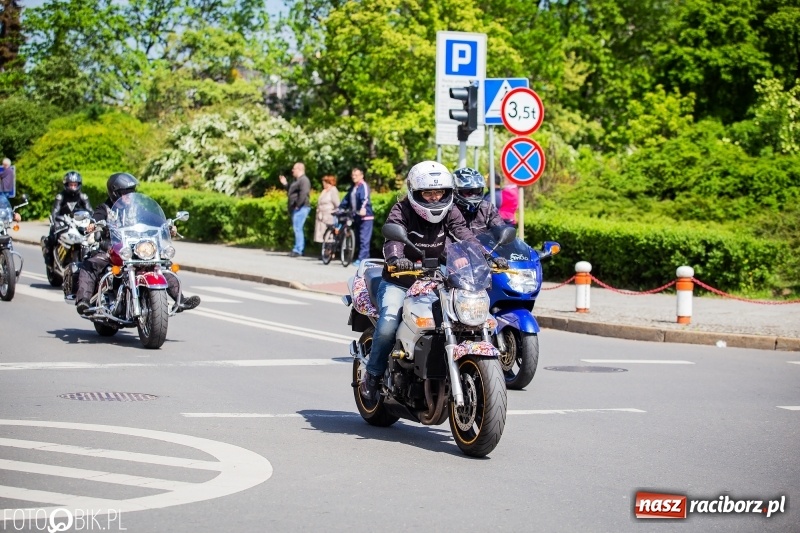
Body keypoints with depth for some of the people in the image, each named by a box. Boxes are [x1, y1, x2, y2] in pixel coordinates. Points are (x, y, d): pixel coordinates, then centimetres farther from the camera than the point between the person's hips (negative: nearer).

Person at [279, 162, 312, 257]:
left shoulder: (303, 180, -12)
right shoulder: (297, 180, 21)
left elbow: (304, 193, -24)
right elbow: (291, 192, 31)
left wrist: (298, 205, -23)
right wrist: (285, 184, 23)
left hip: (301, 208, -11)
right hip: (295, 209, 11)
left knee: (297, 228, -13)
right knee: (297, 229, 11)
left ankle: (298, 250, -14)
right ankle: (299, 249, 15)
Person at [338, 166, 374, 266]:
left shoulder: (363, 186, -8)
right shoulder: (352, 188, 17)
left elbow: (365, 198, -25)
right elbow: (346, 200, 26)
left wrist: (363, 208, -41)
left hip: (365, 216, -9)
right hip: (356, 217, 9)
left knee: (364, 239, -11)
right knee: (357, 239, 9)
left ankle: (361, 259, -13)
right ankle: (365, 257, 15)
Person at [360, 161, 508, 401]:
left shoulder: (449, 213, 3)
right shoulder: (401, 211, -10)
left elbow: (464, 235, -13)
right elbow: (393, 239, -29)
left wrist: (489, 257, -32)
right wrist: (396, 258, -53)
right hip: (399, 282, -4)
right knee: (388, 325, -28)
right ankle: (373, 375, -7)